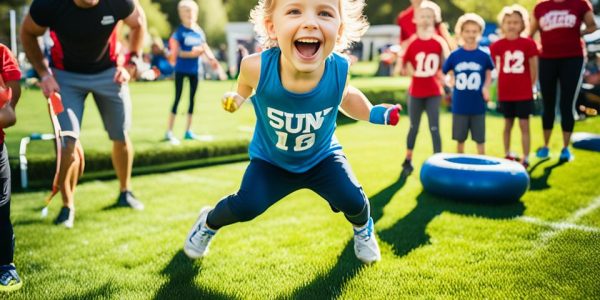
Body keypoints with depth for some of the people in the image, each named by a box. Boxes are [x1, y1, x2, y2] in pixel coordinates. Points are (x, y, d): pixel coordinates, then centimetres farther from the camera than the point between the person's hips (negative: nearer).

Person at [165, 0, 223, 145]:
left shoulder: (199, 31, 5)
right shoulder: (179, 31, -10)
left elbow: (205, 48, 5)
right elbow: (175, 52, -15)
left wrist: (212, 59, -13)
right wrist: (191, 53, -28)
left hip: (194, 69, 5)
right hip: (181, 69, -5)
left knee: (192, 99, 9)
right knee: (177, 99, -4)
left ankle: (188, 131, 19)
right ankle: (169, 132, 1)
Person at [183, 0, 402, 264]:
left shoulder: (339, 69, -29)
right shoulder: (257, 67, -34)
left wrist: (372, 113, -13)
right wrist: (237, 97, -12)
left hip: (322, 156, 1)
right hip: (270, 159, -1)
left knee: (353, 200, -11)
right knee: (245, 206, -12)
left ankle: (363, 228, 29)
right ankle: (208, 222, 25)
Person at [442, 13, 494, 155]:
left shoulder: (484, 55, -3)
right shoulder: (454, 55, -2)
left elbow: (488, 74, 11)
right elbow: (449, 73, 12)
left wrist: (486, 87, -5)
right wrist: (451, 81, -6)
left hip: (478, 106, 0)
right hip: (459, 105, 1)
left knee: (480, 140, 7)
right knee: (460, 139, 12)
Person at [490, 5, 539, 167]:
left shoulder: (528, 43, -6)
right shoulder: (497, 45, -4)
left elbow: (534, 67, 1)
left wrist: (530, 85, 4)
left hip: (524, 93, -1)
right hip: (505, 93, 1)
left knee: (524, 125, 1)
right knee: (508, 124, 15)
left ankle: (525, 158, 6)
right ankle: (508, 155, 28)